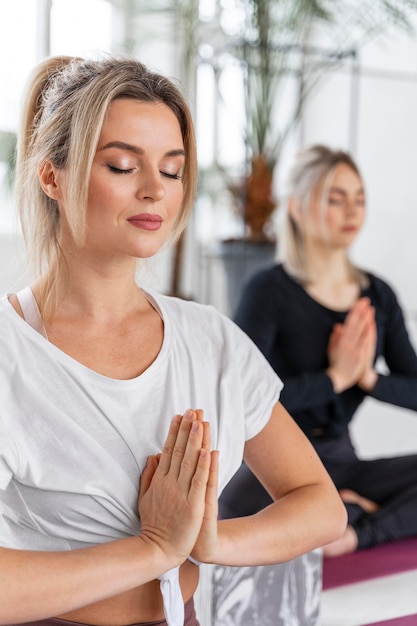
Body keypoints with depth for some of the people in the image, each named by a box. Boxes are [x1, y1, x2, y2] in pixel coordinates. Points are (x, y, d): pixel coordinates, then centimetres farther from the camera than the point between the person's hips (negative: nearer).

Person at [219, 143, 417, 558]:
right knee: (237, 507, -39)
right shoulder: (270, 290, -10)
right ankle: (351, 511, -14)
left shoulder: (378, 296, 6)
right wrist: (335, 377, -18)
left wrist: (368, 377, -13)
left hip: (340, 461, 5)